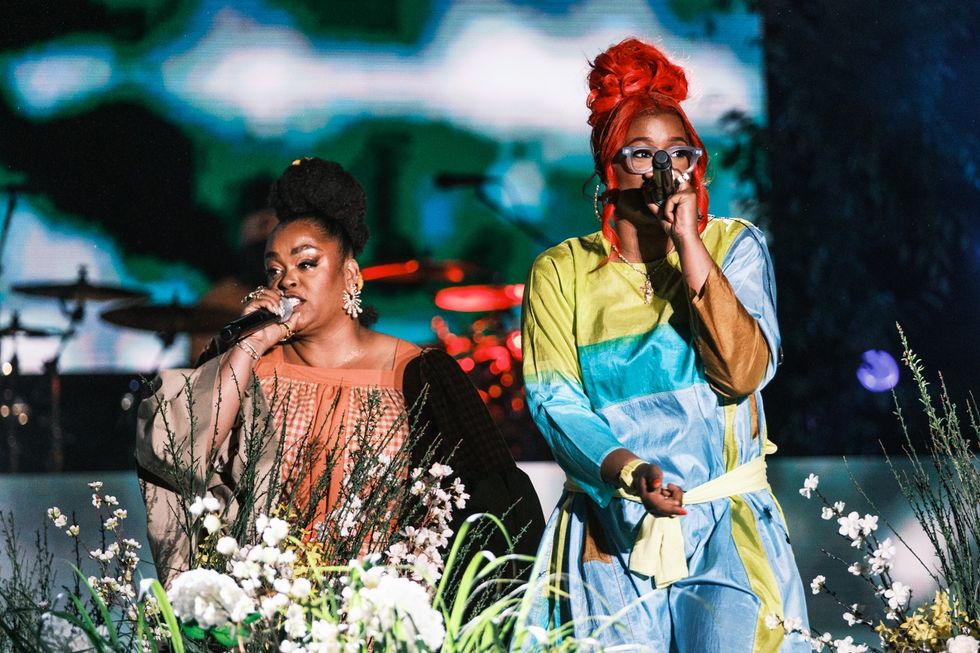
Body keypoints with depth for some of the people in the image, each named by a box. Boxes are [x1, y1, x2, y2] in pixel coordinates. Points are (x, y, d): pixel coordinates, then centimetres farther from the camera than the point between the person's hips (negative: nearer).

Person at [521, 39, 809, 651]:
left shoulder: (735, 246, 6)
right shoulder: (560, 273, 5)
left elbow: (744, 372, -8)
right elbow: (556, 401, -4)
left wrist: (688, 243, -11)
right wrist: (629, 471, -21)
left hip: (726, 527, 0)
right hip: (612, 525, 0)